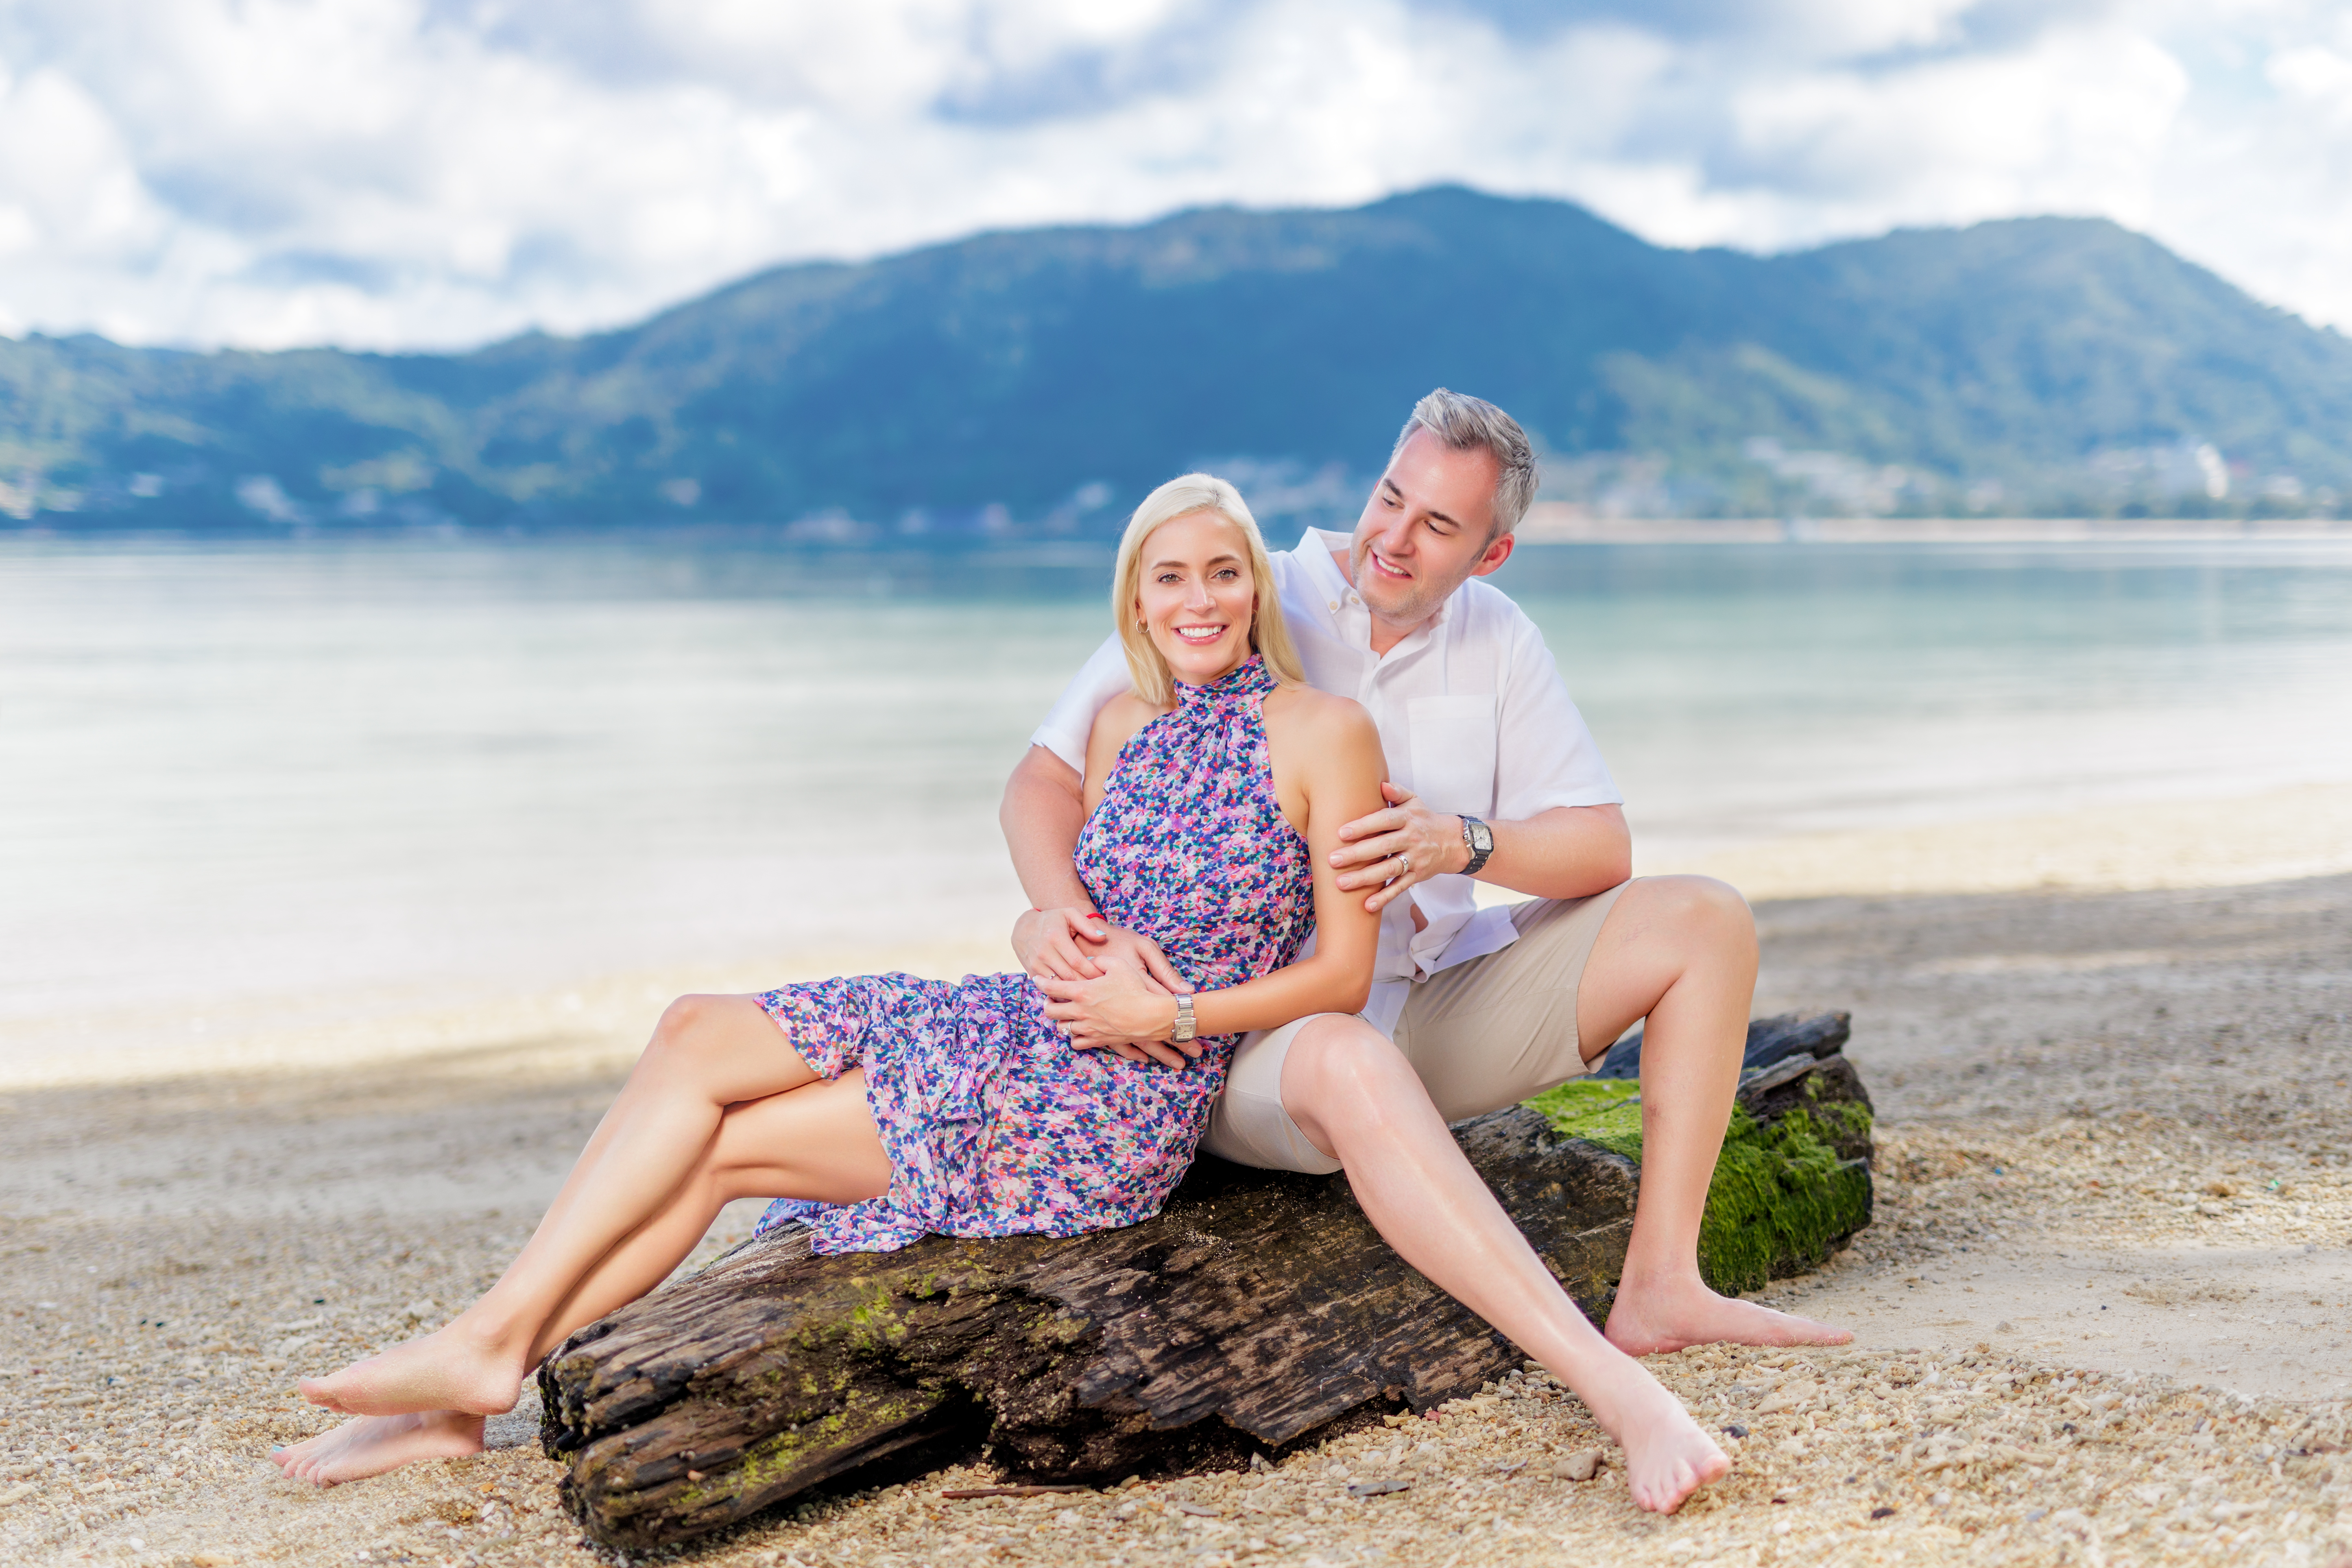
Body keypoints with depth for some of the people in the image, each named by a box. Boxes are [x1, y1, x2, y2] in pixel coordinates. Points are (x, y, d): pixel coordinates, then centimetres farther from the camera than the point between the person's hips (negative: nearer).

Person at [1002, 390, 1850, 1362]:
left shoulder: (1495, 640, 6)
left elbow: (1602, 850, 2)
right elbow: (1043, 779, -10)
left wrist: (1460, 843, -20)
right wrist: (1066, 918, -32)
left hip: (1433, 1005, 6)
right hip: (1252, 1031, -6)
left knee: (1705, 921, -7)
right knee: (1351, 1063, -42)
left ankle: (1660, 1286, -16)